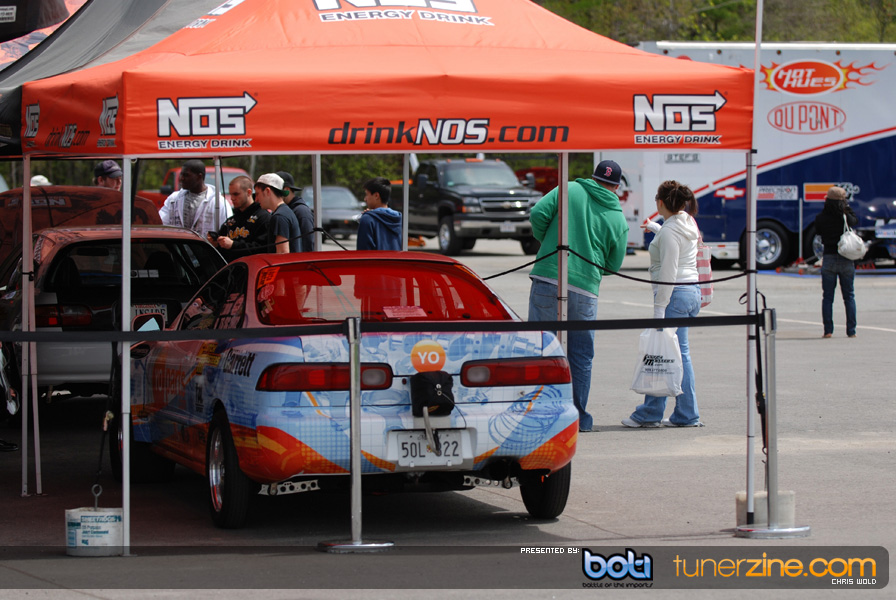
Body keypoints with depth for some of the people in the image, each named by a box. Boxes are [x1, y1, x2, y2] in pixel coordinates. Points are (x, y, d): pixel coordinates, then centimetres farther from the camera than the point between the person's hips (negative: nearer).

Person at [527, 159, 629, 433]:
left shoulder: (569, 190, 5)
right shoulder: (619, 220, 8)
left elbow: (537, 214, -5)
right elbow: (614, 264, 12)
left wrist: (547, 241, 13)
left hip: (547, 278, -1)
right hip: (585, 290, 1)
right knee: (581, 356, 12)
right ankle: (579, 416, 15)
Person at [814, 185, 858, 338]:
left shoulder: (821, 218, -8)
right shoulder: (847, 217, -7)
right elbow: (855, 221, 15)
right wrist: (847, 210, 16)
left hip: (829, 258, 0)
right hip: (847, 260, 0)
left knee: (827, 297, 7)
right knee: (849, 296, 9)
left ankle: (828, 330, 2)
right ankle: (851, 330, 6)